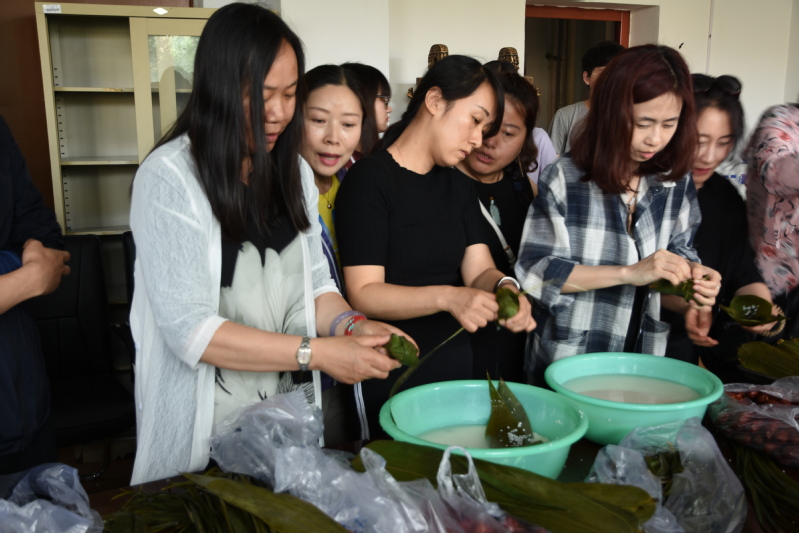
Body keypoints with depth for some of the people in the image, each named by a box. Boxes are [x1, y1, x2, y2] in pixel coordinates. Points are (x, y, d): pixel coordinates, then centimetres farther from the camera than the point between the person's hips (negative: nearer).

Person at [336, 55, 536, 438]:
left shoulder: (458, 185, 10)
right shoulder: (369, 180, -12)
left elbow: (479, 270, 4)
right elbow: (363, 294, -17)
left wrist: (505, 288, -18)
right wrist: (447, 298, -30)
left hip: (455, 369, 7)